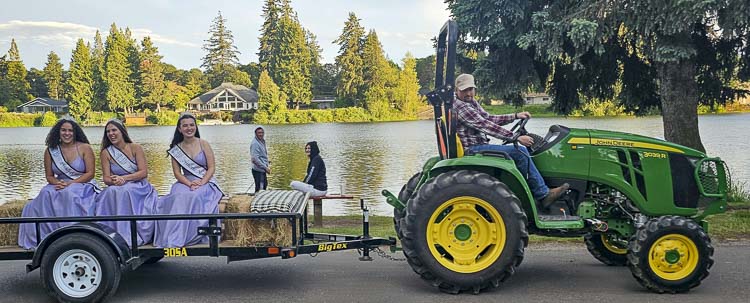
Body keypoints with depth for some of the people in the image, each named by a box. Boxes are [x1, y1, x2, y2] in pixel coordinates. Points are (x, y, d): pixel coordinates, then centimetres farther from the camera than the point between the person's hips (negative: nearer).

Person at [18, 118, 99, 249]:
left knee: (70, 194, -35)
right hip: (60, 186, 4)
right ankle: (44, 236, -23)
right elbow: (49, 176, 10)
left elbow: (90, 173, -6)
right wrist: (57, 183, -13)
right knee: (46, 194, -27)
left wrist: (71, 183, -17)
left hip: (83, 185, -3)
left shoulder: (84, 148, -2)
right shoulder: (50, 151, 7)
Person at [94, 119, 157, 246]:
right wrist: (114, 181, -23)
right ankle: (118, 235, -29)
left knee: (126, 192, -33)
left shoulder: (135, 148, 0)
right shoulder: (106, 153, 5)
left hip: (139, 188, -2)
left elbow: (144, 172, -8)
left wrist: (124, 178, -19)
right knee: (111, 192, -31)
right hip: (117, 190, 2)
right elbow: (106, 178, 0)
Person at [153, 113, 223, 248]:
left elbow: (212, 168, -1)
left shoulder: (203, 144, 3)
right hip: (185, 182, 2)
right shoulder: (176, 149, 9)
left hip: (206, 182, -2)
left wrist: (201, 183, -16)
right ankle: (173, 239, -32)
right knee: (179, 197, -31)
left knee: (193, 196, -33)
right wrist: (189, 184, -16)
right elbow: (177, 172, 3)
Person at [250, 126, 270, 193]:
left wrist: (268, 164, 10)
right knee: (259, 188, -5)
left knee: (265, 185, 21)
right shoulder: (255, 143, -19)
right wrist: (265, 167, -22)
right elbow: (255, 159, -24)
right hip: (258, 170, -10)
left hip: (262, 169, 10)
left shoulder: (262, 141, 11)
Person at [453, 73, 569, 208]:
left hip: (479, 147, 11)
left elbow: (488, 119, 19)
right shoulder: (460, 107, -18)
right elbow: (486, 126, -22)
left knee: (521, 150, 8)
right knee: (520, 151, -17)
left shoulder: (472, 103, 14)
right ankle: (543, 194, -8)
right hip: (473, 149, -11)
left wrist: (515, 116, 8)